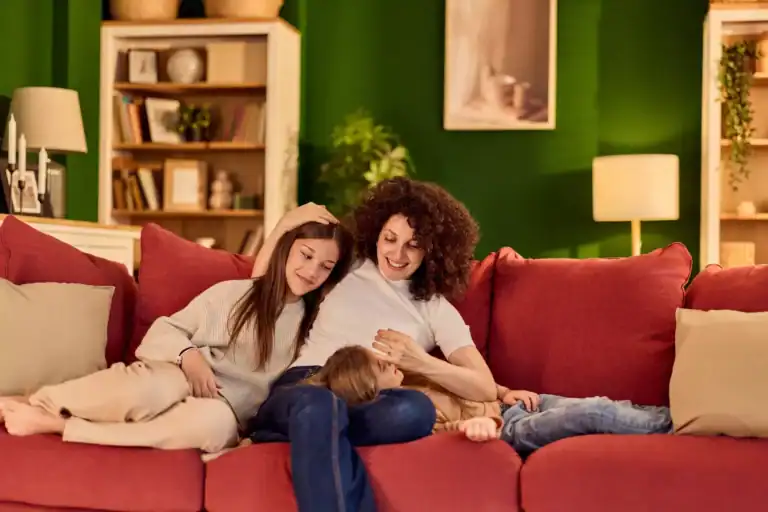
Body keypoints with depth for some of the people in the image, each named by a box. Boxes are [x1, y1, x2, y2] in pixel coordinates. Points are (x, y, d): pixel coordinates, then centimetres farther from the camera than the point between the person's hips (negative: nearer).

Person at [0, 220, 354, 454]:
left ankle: (56, 425, -29)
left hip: (225, 411, 1)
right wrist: (189, 355, -13)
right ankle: (35, 402, -17)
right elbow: (162, 331, 7)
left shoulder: (318, 322, 14)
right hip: (176, 382, -1)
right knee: (150, 389, -39)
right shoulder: (232, 292, 8)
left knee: (215, 421, -38)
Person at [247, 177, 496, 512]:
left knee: (417, 408, -38)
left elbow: (486, 389, 7)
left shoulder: (436, 309, 18)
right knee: (319, 403, -42)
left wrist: (422, 363, -10)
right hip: (301, 388, 0)